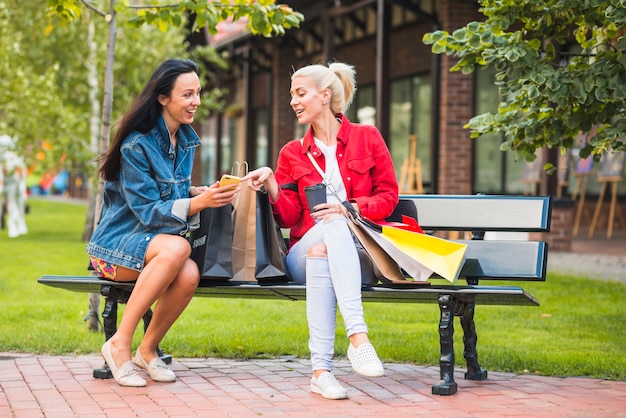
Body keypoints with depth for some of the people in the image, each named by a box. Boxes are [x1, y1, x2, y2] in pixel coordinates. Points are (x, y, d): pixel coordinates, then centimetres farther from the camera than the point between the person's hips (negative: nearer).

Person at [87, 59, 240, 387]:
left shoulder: (186, 139, 8)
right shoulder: (137, 145, -16)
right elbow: (147, 211, -19)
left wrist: (200, 192, -6)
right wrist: (199, 202, -31)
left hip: (156, 240, 6)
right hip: (118, 244, -5)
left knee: (189, 274, -31)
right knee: (177, 247, -38)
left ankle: (148, 350, -6)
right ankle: (119, 345, -27)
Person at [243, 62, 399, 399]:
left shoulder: (367, 138, 11)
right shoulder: (292, 153, 17)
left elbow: (388, 197, 5)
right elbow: (289, 217, 7)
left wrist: (349, 208, -13)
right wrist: (271, 186, -12)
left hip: (359, 254, -1)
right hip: (306, 253, 1)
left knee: (322, 246, -38)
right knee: (330, 227, -36)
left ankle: (321, 368, -48)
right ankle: (357, 335, -52)